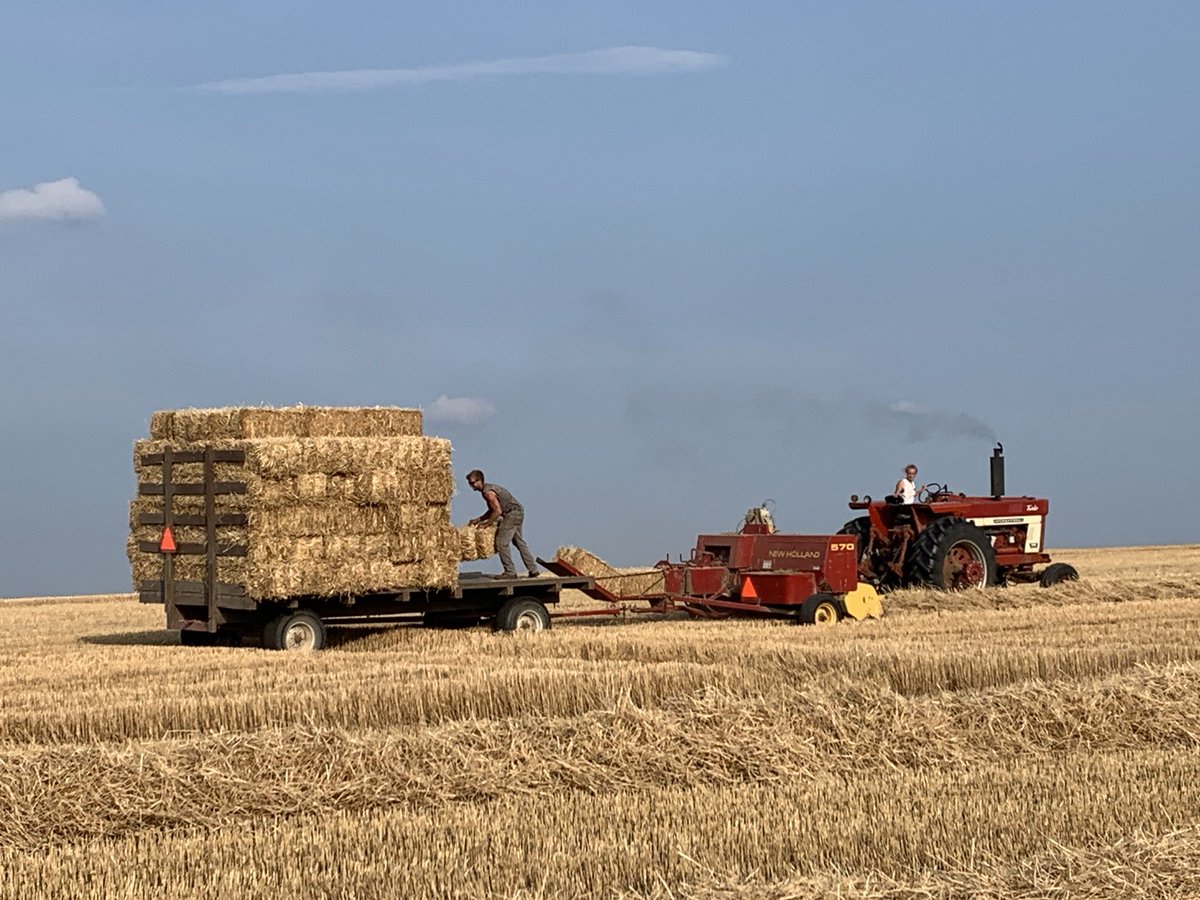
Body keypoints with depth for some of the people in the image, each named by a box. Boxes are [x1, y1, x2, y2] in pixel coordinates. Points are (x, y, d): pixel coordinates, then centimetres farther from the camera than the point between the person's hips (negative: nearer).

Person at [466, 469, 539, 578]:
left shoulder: (488, 492, -16)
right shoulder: (489, 488, 16)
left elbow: (498, 511, -22)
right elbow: (492, 510, 23)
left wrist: (486, 523, -12)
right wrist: (478, 519, 19)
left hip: (512, 514, -10)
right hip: (518, 513, 10)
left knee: (502, 543, -8)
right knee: (519, 542, 17)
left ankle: (510, 572, -7)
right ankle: (533, 570, 21)